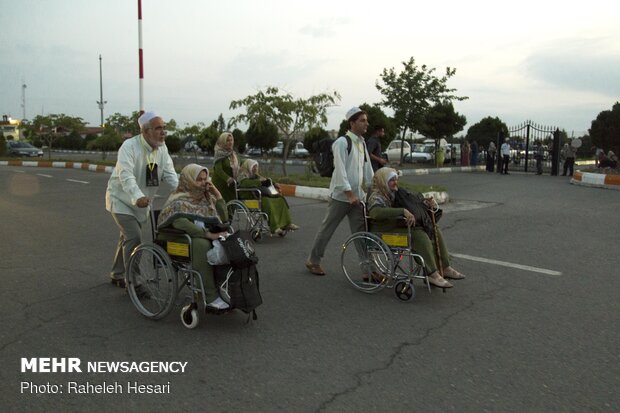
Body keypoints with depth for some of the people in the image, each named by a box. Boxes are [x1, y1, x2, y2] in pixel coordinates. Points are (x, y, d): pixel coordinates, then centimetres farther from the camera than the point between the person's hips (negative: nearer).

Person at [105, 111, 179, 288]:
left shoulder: (162, 148, -4)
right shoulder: (129, 146, -23)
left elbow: (170, 175, -10)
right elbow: (126, 175, -36)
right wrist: (138, 197, -53)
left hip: (141, 201, 7)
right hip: (121, 199, -7)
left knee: (128, 237, 18)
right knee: (134, 238, -18)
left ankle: (117, 275, 36)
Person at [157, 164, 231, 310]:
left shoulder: (206, 197, 14)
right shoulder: (179, 200, -6)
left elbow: (223, 218, 9)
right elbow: (181, 223, -27)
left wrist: (217, 195, 0)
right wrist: (208, 234, -34)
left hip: (202, 237, 6)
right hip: (178, 239, -6)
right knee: (202, 244, -38)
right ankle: (211, 297, -35)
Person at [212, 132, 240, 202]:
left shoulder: (234, 154, 15)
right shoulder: (219, 154, -7)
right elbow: (218, 170, -18)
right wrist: (229, 179, -31)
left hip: (231, 186, 6)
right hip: (221, 185, -6)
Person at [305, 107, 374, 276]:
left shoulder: (362, 143, 12)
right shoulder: (342, 142, -12)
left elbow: (367, 169, 14)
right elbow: (340, 170, -19)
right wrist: (349, 194, -24)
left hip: (357, 196, 7)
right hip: (340, 196, -7)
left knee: (361, 232, 5)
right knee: (326, 230, 5)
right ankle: (313, 261, 21)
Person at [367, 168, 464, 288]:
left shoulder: (395, 193, 14)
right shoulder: (376, 196, -14)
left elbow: (414, 200, 22)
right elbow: (375, 212, -37)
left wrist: (427, 202, -2)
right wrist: (403, 211, -42)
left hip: (402, 226, 9)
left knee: (435, 231, -3)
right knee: (420, 236, -28)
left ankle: (445, 268, -3)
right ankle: (432, 275, -24)